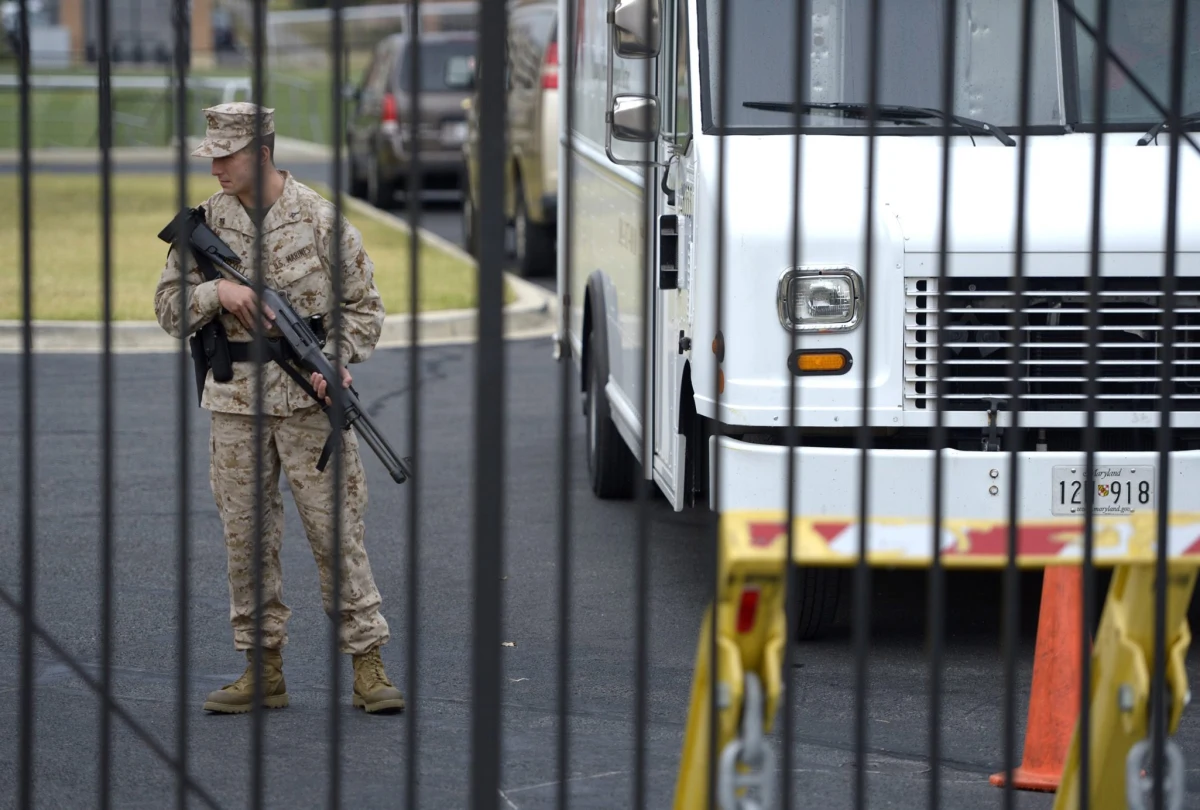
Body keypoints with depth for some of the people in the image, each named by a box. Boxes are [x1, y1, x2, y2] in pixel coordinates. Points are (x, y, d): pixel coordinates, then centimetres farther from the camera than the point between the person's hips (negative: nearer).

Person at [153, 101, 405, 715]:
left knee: (335, 529, -4)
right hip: (235, 402, 3)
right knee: (246, 534, 6)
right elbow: (169, 308, 7)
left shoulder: (320, 220, -3)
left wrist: (335, 361, -14)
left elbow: (364, 308, 2)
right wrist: (216, 291, -12)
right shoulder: (204, 224, 6)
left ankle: (367, 664, 2)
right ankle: (263, 669, 14)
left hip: (308, 398, -3)